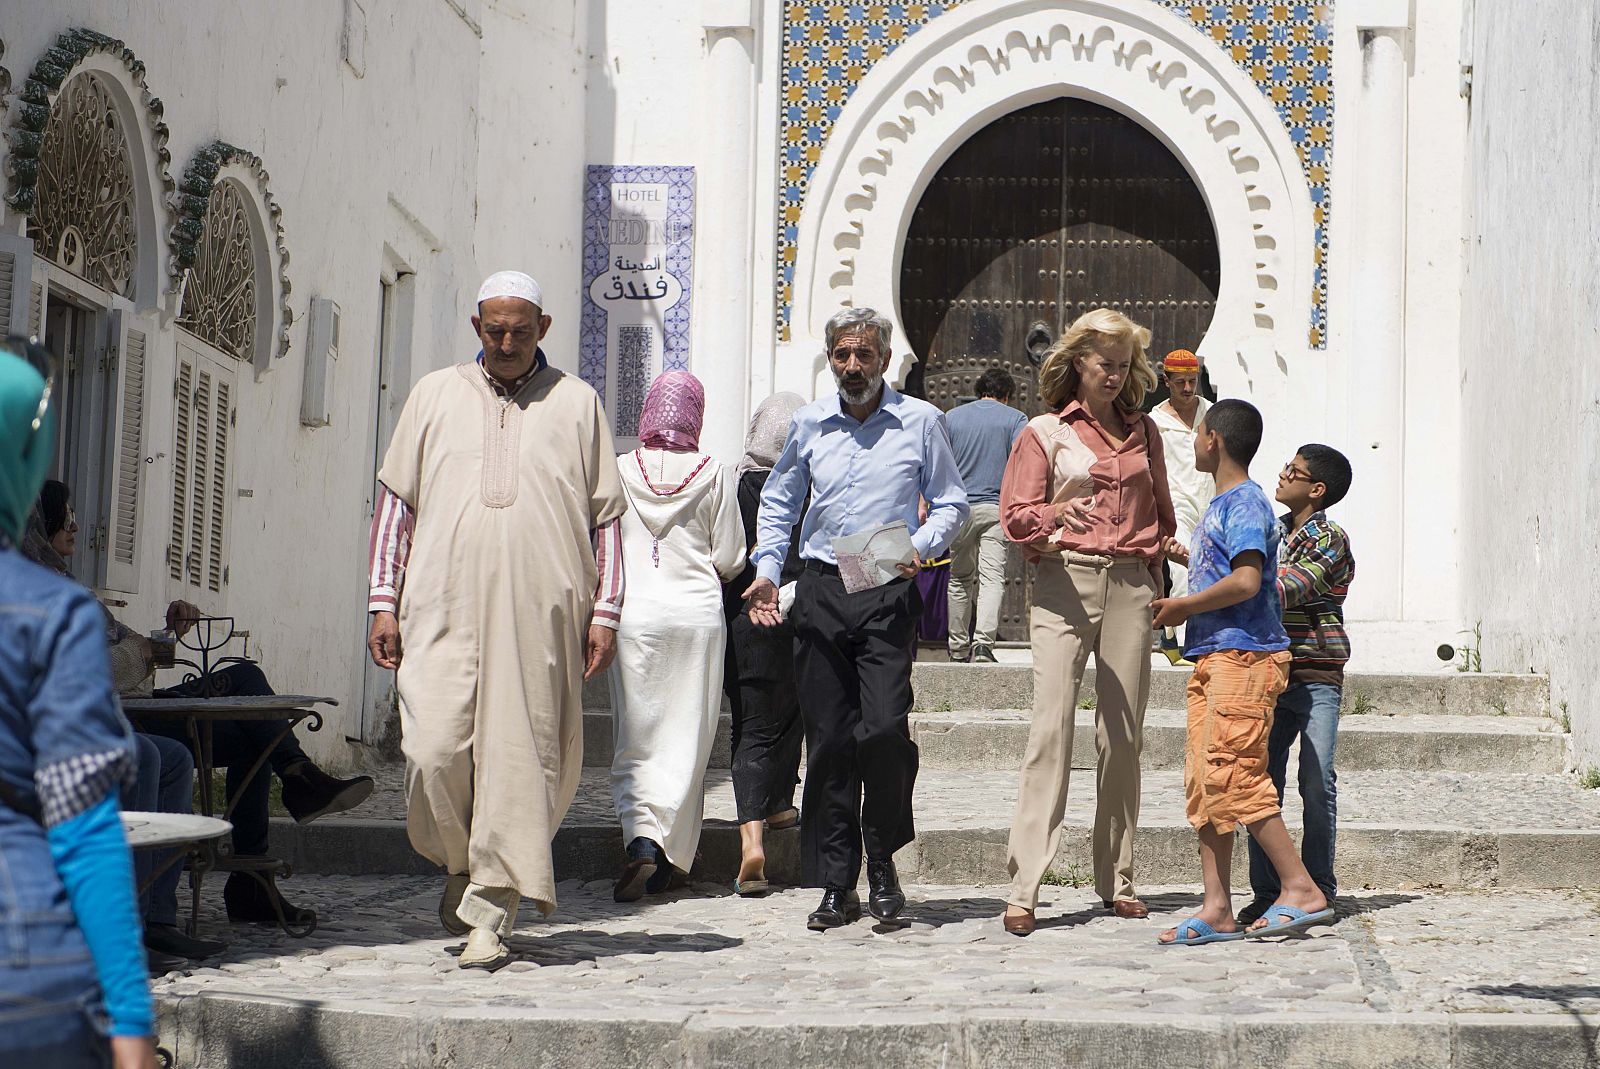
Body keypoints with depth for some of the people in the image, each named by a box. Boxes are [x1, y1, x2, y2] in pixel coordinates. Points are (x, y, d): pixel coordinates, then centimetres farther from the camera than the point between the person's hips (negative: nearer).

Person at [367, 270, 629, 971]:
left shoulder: (576, 402, 13)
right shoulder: (435, 395, 16)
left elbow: (606, 514, 12)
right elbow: (396, 500, 16)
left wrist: (604, 614, 4)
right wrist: (384, 601, 8)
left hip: (539, 615, -1)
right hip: (442, 607, 1)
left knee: (518, 760, -5)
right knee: (433, 752, -10)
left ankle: (491, 915, 3)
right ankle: (461, 866, 18)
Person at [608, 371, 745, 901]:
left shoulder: (620, 470, -2)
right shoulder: (714, 475, -2)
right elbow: (730, 559, 0)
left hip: (635, 613, 0)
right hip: (698, 613, 0)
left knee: (635, 737, 4)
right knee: (686, 736, 8)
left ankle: (641, 839, -16)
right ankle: (667, 856, 8)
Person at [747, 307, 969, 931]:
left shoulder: (920, 421, 5)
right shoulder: (808, 424, 12)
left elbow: (951, 502, 8)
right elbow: (778, 504, 21)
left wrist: (920, 546, -10)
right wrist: (767, 570, 8)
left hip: (889, 596, -3)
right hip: (820, 592, 3)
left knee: (884, 728, -16)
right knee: (828, 739, 1)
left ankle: (882, 864, 6)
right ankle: (837, 886, 8)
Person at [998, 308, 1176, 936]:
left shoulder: (1142, 432, 18)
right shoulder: (1045, 432, 8)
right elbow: (1016, 517, 0)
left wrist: (1156, 578, 14)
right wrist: (1057, 516, -17)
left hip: (1130, 584, 4)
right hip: (1064, 582, -3)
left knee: (1123, 735, 3)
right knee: (1052, 726, -13)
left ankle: (1115, 880, 12)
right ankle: (1023, 889, -15)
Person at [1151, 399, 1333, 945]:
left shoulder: (1245, 503, -10)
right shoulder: (1221, 504, 20)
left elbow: (1246, 581, -21)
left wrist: (1185, 606, -12)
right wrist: (1187, 558, 30)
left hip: (1243, 655, -10)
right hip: (1213, 657, 10)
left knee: (1232, 777, -13)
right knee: (1204, 782, 6)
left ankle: (1302, 890, -7)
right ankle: (1216, 910, 6)